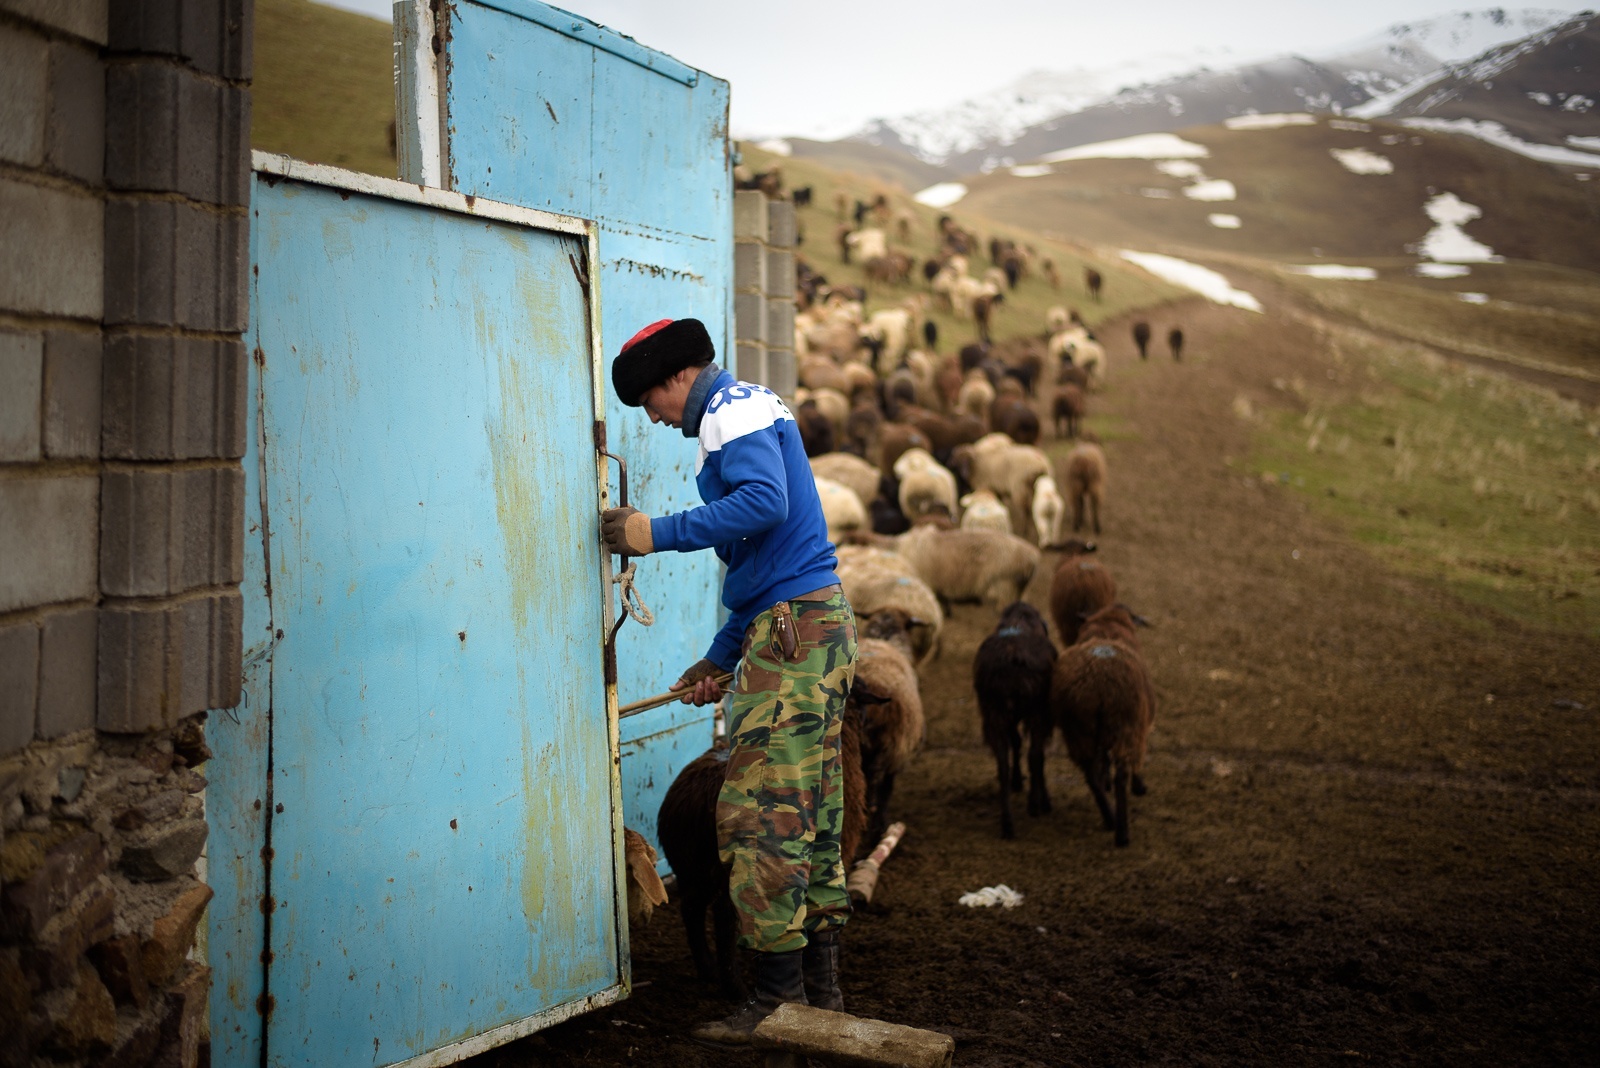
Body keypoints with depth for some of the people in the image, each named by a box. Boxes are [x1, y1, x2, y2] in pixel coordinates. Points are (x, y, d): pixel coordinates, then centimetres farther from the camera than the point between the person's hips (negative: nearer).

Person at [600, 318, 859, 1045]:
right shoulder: (750, 412, 27)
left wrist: (657, 534, -17)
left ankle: (779, 996, -2)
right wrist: (720, 659, 29)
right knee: (811, 813, 12)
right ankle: (820, 982, 19)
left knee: (760, 814, -8)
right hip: (821, 626, 11)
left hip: (793, 630, -11)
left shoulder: (731, 407, -4)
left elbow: (764, 502, -24)